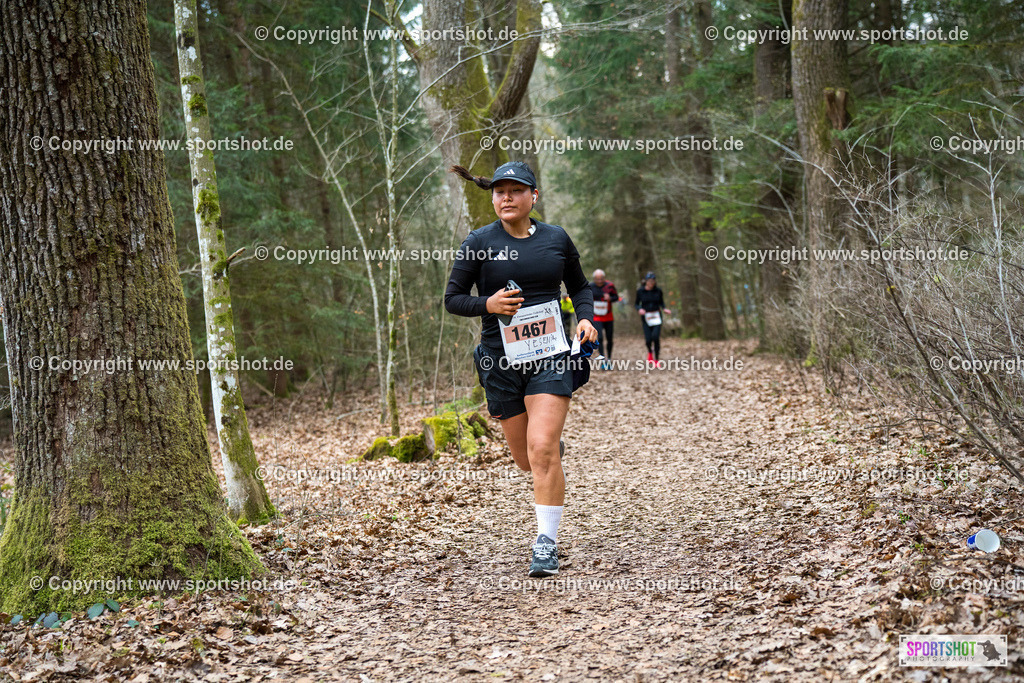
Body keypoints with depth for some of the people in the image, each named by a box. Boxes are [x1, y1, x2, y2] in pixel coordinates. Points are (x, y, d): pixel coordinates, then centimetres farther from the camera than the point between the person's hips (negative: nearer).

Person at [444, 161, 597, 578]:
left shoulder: (556, 238, 6)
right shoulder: (480, 242, 1)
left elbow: (580, 287, 20)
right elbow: (452, 299, 3)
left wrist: (586, 318, 1)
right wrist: (487, 304, -16)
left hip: (550, 356, -1)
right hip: (501, 361, 1)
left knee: (542, 450, -17)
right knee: (526, 460, 7)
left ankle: (546, 544, -9)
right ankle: (555, 446, 44)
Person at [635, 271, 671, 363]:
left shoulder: (658, 290, 0)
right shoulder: (640, 291, -3)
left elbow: (661, 302, 13)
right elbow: (636, 304, 5)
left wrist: (665, 309, -6)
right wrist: (639, 309, -16)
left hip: (657, 316, 0)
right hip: (646, 317, 0)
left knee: (656, 337, -18)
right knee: (648, 340, -7)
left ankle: (656, 360, -3)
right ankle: (650, 352, 31)